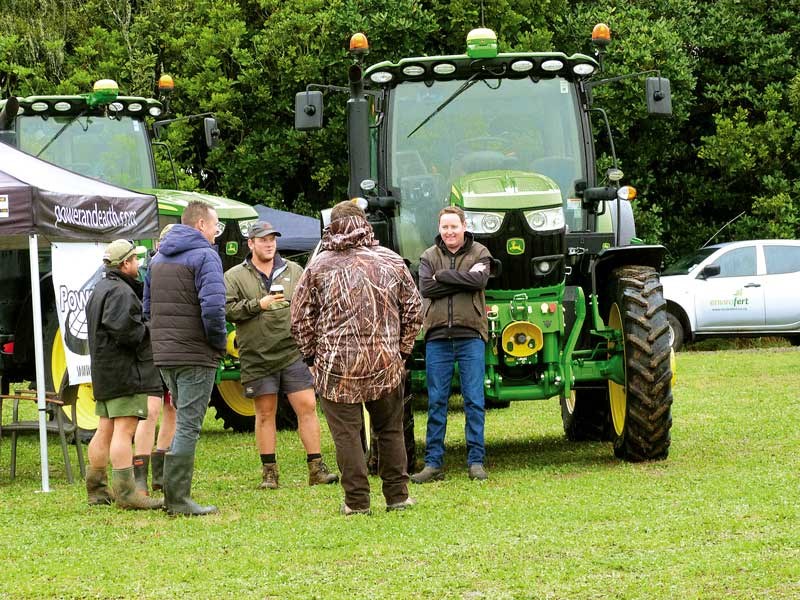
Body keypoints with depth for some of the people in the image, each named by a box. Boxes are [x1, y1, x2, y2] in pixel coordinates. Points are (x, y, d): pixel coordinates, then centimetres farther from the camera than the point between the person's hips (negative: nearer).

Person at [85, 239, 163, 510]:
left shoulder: (99, 290, 19)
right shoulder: (120, 292, -14)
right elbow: (122, 328, -26)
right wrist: (147, 331, -10)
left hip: (103, 370, 11)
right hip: (125, 370, -11)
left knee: (105, 429, 13)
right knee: (125, 429, -13)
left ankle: (97, 490, 18)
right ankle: (125, 492, -18)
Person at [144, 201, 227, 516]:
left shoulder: (158, 258, 16)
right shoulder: (204, 256, -11)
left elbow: (148, 307, 18)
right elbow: (213, 307, -23)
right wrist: (220, 342, -9)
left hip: (163, 355, 8)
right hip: (196, 355, -8)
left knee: (183, 422, 18)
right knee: (188, 426, -4)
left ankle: (173, 494, 18)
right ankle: (178, 500, -4)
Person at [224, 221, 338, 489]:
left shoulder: (293, 271, 12)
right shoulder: (235, 277, 4)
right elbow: (227, 309, -7)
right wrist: (258, 304, -16)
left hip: (293, 353, 2)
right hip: (257, 358, -2)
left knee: (307, 407, -4)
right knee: (265, 414, 4)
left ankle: (316, 467, 0)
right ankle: (269, 472, 11)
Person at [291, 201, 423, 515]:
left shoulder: (319, 266, -3)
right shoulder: (391, 261, 4)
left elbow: (300, 318, 1)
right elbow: (413, 309, 9)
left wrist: (311, 355, 13)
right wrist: (402, 348, 18)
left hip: (336, 364, -2)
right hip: (386, 361, 2)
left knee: (347, 433, 3)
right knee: (390, 430, 15)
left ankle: (357, 500, 3)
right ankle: (397, 496, 19)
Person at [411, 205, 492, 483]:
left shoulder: (479, 253, 5)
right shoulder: (429, 256, 10)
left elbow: (479, 279, -15)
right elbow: (425, 288, -7)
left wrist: (442, 276, -9)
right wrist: (460, 281, -12)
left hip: (470, 335, -2)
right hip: (437, 336, 2)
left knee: (474, 401, -1)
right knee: (436, 402, 3)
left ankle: (476, 461, 5)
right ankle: (433, 463, 7)